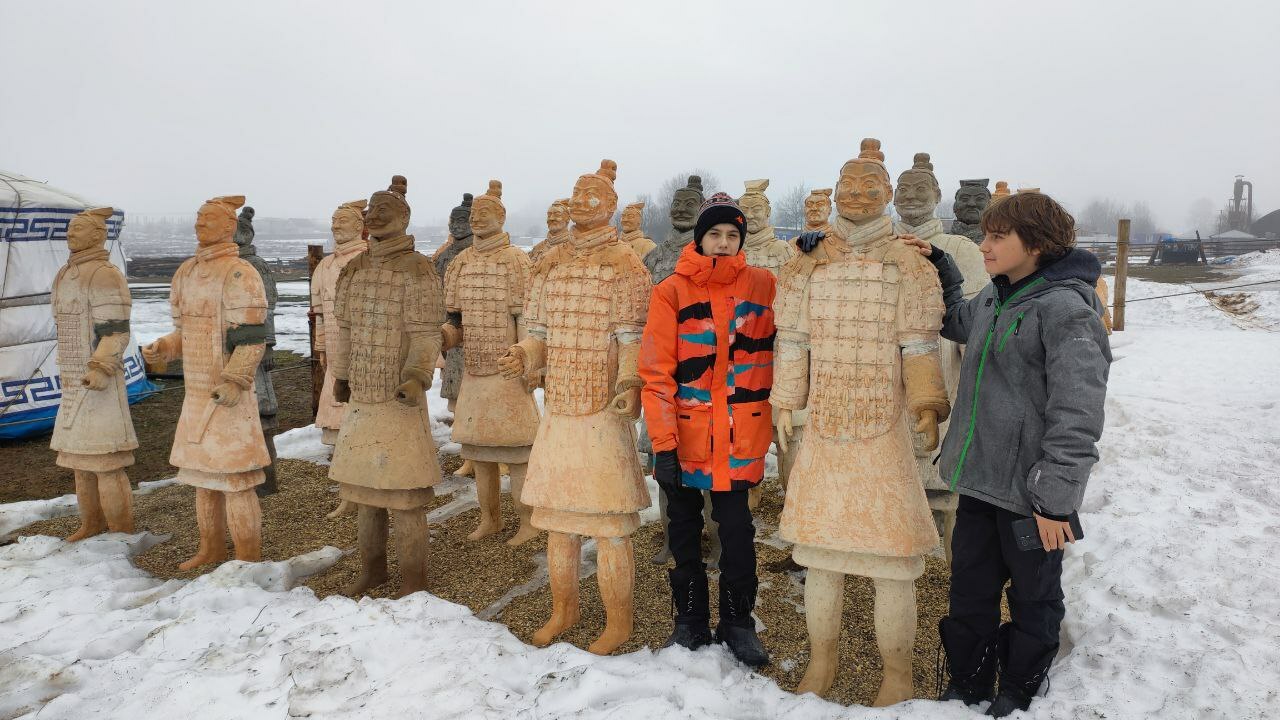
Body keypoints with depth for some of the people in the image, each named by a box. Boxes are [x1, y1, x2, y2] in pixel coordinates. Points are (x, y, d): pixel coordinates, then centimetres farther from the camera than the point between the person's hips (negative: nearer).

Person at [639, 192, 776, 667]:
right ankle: (690, 621, 29)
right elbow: (656, 372, -8)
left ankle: (738, 623, 24)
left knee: (736, 530, 6)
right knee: (684, 530, 12)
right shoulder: (672, 291, -4)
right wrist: (663, 443, -14)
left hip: (740, 436, 0)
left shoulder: (762, 285, 2)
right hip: (684, 436, 0)